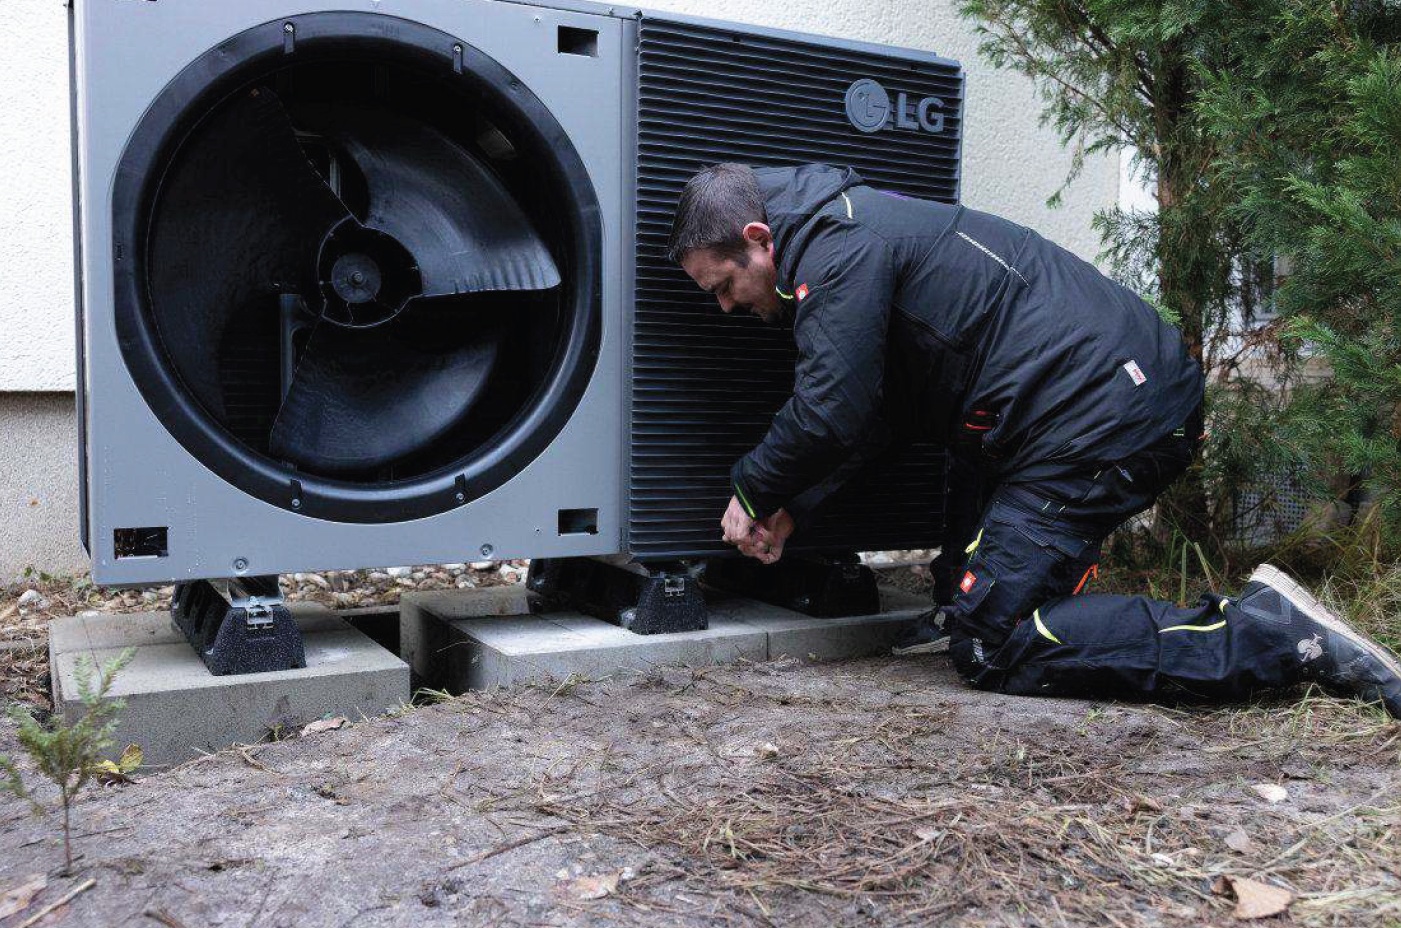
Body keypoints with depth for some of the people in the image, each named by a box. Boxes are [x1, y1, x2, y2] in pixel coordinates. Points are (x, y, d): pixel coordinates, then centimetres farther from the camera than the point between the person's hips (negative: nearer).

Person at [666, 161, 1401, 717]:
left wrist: (753, 491, 2)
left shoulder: (837, 248, -11)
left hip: (1105, 416, -11)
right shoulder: (856, 224, 20)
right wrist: (789, 506, 11)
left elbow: (830, 412, -15)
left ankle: (1266, 635, -9)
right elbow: (870, 412, 20)